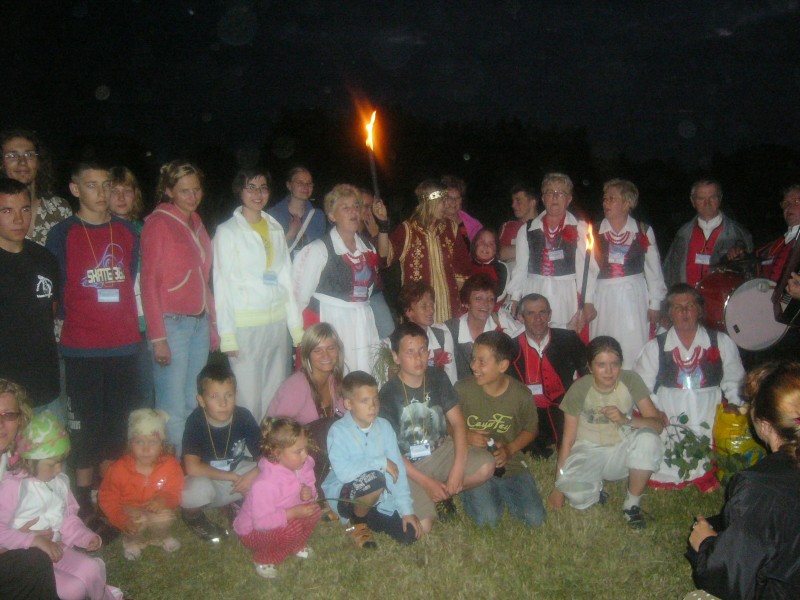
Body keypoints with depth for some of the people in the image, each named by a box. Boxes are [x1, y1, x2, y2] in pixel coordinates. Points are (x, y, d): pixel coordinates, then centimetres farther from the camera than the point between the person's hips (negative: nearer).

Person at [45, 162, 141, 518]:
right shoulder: (62, 235, -1)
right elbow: (54, 292, 1)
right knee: (85, 425, 3)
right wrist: (72, 319, 1)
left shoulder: (127, 232, 9)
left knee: (119, 424, 9)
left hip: (124, 345, 3)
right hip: (81, 350, -3)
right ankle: (85, 498, 16)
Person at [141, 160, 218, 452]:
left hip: (200, 322, 7)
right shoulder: (158, 222, -5)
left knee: (193, 404, 11)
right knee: (173, 408, -3)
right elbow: (149, 282, -9)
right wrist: (157, 337, -14)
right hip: (172, 322, -7)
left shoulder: (196, 223, 15)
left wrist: (212, 323, 11)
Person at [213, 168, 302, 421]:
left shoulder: (276, 228, 13)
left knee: (277, 395, 4)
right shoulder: (228, 231, 1)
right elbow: (222, 285, -2)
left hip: (278, 321, 4)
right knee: (249, 397, -4)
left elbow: (286, 277, 14)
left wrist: (296, 325, 9)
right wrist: (228, 335, -8)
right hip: (245, 324, -4)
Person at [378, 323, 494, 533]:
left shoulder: (438, 378, -4)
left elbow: (457, 422, -5)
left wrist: (458, 469, -17)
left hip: (441, 450, 4)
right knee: (422, 526, -23)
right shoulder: (388, 394, -15)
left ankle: (442, 494, 2)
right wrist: (426, 482, -17)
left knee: (486, 466, -23)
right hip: (410, 466, -4)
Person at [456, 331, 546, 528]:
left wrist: (509, 449, -10)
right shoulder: (462, 390, -12)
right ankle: (469, 493, 12)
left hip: (509, 463, 2)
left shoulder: (521, 395, -8)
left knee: (535, 518, -8)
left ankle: (500, 492, 18)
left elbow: (531, 430, 7)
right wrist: (465, 436, -18)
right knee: (487, 518, -21)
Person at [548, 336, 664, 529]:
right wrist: (559, 487, -7)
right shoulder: (580, 388, -14)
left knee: (648, 439, -31)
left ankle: (632, 504, -8)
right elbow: (568, 441, -9)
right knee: (577, 497, -31)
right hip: (588, 452, -2)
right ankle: (596, 487, 9)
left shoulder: (631, 380, -12)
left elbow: (657, 424, -13)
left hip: (621, 451, 2)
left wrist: (626, 420, -33)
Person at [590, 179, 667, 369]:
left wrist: (654, 303, 7)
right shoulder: (596, 231, 6)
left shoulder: (643, 231, 4)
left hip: (634, 297, -1)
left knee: (634, 352, -1)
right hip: (603, 297, 1)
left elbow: (653, 269, 8)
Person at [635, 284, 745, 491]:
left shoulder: (722, 343, 9)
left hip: (710, 429, 1)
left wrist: (733, 403, -4)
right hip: (669, 427, 0)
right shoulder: (655, 347, 6)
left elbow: (734, 380, 13)